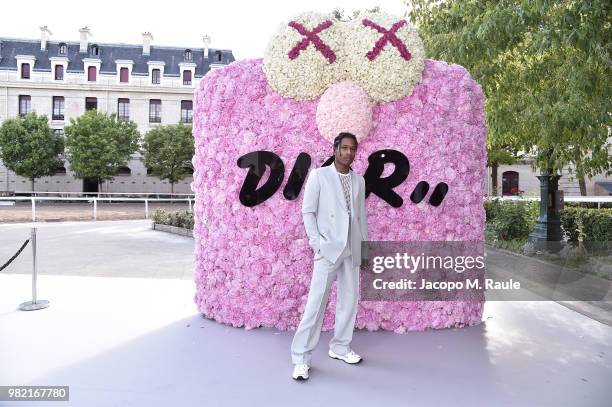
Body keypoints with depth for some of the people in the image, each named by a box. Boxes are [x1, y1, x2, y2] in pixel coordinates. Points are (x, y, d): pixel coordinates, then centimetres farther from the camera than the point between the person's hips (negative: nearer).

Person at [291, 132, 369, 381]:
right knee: (316, 302, -7)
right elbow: (307, 211, -4)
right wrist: (317, 243, -11)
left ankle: (340, 347, 26)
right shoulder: (318, 175, -1)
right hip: (328, 248, -5)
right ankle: (301, 358, 1)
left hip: (352, 250, 5)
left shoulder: (359, 181, 13)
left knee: (349, 301, 10)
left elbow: (361, 216, 15)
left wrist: (364, 249, 13)